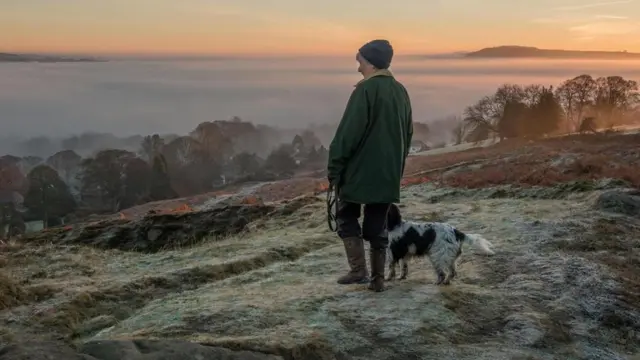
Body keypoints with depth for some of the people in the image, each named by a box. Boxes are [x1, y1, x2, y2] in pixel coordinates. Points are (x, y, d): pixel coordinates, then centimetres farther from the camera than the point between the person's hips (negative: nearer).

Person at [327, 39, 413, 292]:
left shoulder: (365, 89, -14)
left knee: (347, 218, 8)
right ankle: (378, 278, 14)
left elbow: (348, 132, -17)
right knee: (377, 225, 12)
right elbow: (408, 133, 17)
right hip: (388, 173, 7)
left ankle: (358, 270, -4)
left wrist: (334, 167, -10)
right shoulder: (401, 91, 10)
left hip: (359, 171, -7)